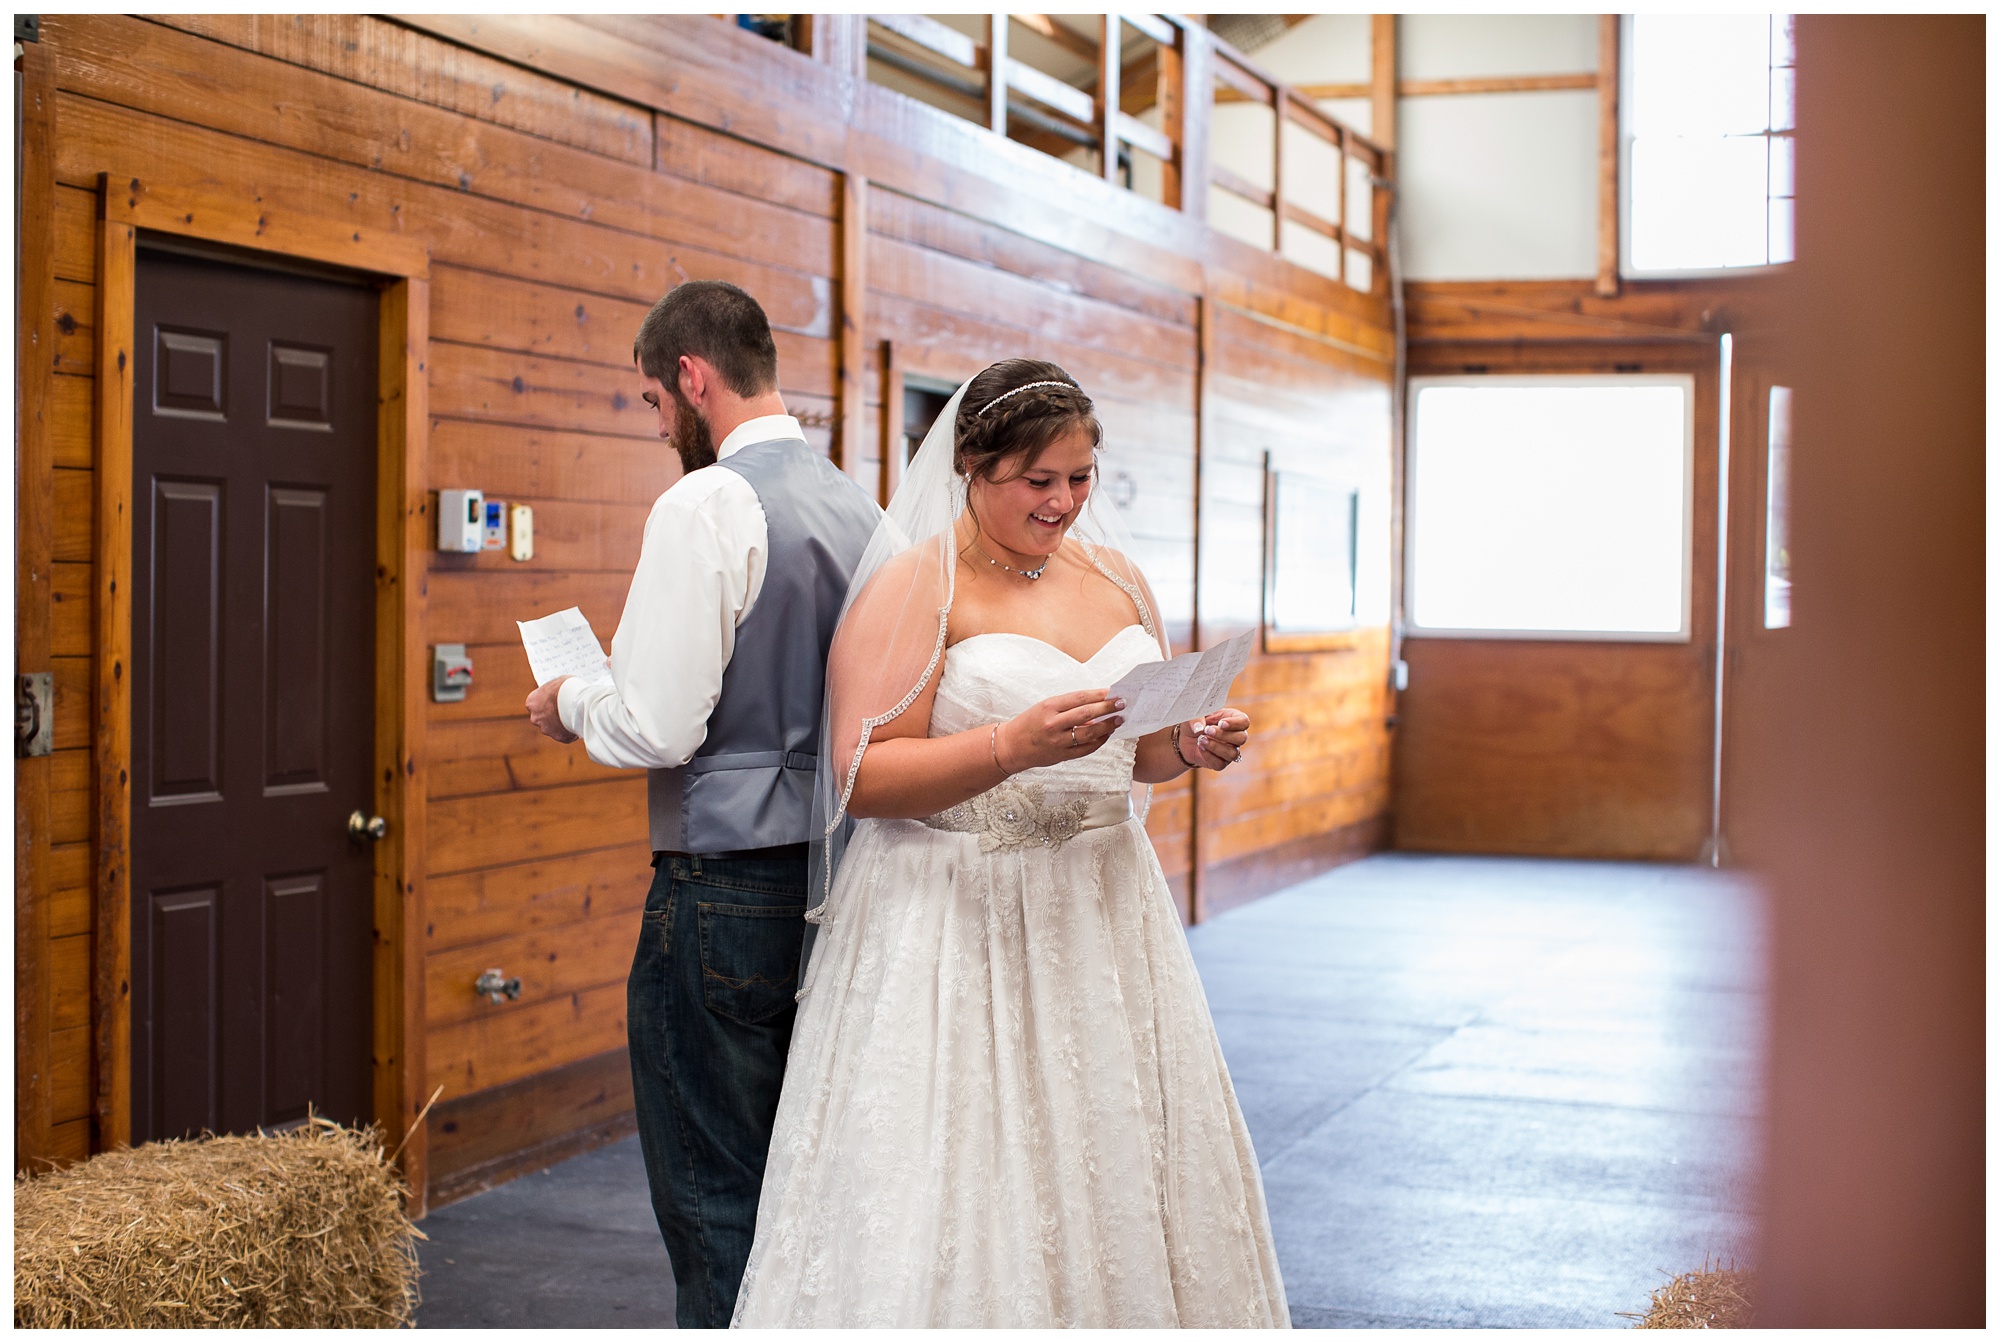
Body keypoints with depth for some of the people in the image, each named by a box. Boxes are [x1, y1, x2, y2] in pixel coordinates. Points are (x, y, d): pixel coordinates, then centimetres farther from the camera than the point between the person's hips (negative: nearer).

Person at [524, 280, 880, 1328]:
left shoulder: (705, 506, -14)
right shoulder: (858, 508, 9)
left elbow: (658, 727, -20)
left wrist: (571, 707, 2)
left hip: (725, 890, -8)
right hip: (832, 879, 8)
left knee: (712, 1202, 1)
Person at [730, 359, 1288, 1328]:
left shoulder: (1116, 577, 12)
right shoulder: (914, 586, -7)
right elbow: (864, 775, -14)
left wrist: (1193, 746, -2)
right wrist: (1014, 747, -25)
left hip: (1102, 911, 6)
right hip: (959, 927, -6)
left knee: (1117, 1175, 7)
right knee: (955, 1196, -5)